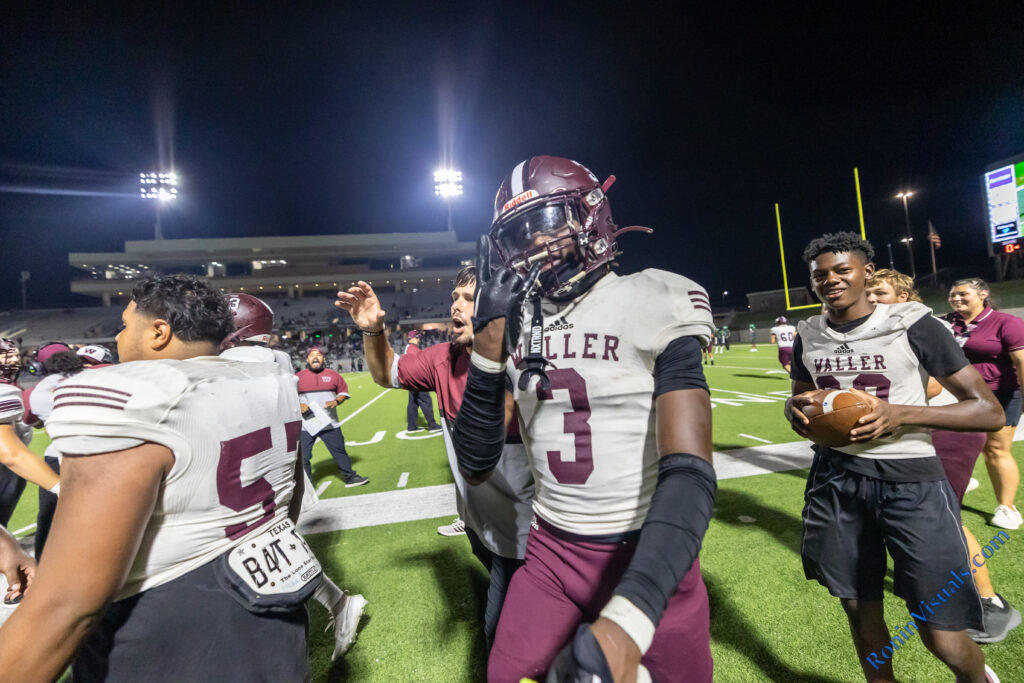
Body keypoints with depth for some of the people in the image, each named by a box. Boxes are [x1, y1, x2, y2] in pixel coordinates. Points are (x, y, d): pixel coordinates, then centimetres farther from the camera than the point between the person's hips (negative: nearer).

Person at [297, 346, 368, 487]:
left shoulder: (333, 374, 3)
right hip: (305, 426, -1)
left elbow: (344, 391, 9)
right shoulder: (298, 377, 0)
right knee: (303, 457, 3)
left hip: (329, 423, 1)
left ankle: (350, 478, 25)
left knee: (340, 451, 10)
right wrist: (298, 405, -12)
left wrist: (336, 402, -10)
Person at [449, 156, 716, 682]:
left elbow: (690, 475, -22)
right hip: (550, 556, 4)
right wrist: (490, 345, -14)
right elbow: (475, 466, -3)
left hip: (646, 562, -3)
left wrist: (627, 621, -33)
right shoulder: (515, 324, -1)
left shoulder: (650, 308, -13)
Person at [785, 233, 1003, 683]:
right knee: (858, 609, 14)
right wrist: (795, 409, -6)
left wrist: (900, 414, -23)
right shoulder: (808, 335, 4)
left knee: (941, 635, 3)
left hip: (910, 478, -3)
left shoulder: (913, 325, -8)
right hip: (835, 477, 4)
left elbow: (989, 412, -6)